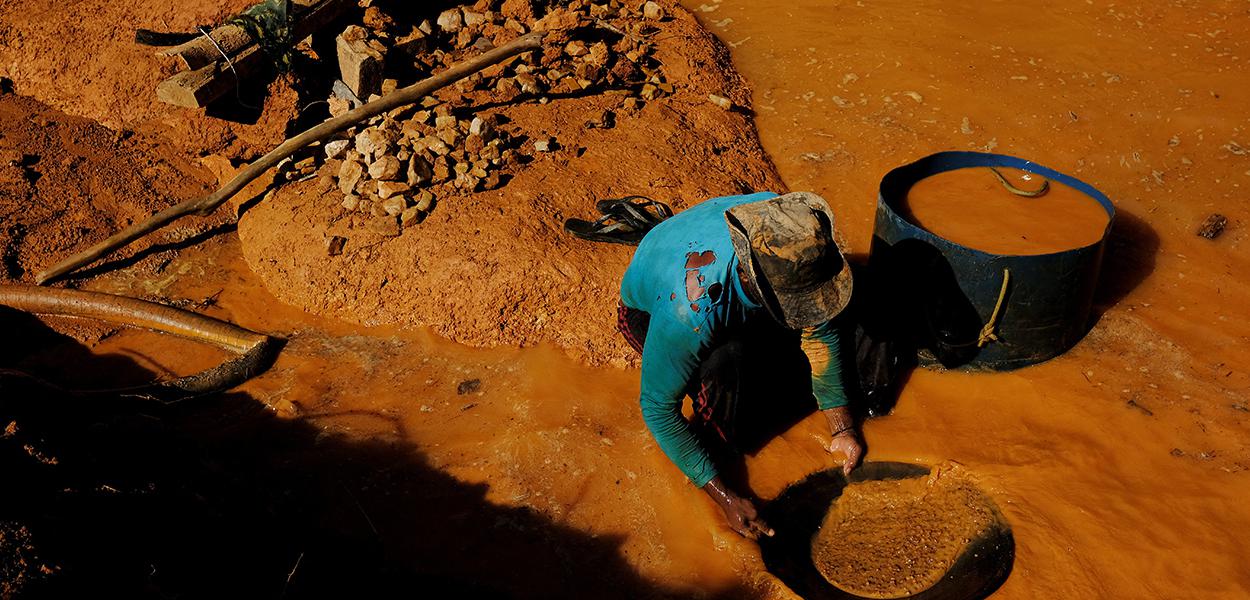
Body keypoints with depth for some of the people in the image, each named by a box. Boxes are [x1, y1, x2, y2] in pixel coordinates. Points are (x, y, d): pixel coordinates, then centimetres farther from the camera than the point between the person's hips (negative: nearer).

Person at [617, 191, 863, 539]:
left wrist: (842, 428, -13)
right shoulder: (689, 309, -44)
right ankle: (714, 442, -8)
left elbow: (820, 331, -14)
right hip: (648, 312, -5)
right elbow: (657, 409, -32)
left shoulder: (788, 234, -30)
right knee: (726, 358, -36)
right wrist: (726, 498, -29)